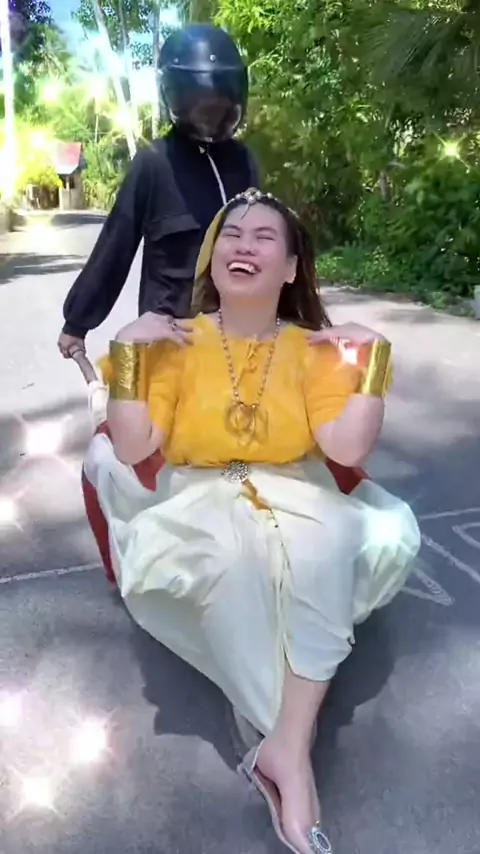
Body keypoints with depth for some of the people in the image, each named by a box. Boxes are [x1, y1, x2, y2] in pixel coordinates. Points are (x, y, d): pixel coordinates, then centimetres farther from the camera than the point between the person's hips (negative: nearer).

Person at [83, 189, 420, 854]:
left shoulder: (315, 348, 2)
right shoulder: (176, 343, 0)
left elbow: (349, 449, -11)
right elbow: (131, 450, -9)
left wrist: (372, 357, -15)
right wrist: (128, 352, -15)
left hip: (297, 499, 1)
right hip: (200, 502, 0)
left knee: (329, 542, -32)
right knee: (229, 554, -33)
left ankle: (286, 744, -22)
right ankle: (293, 742, -16)